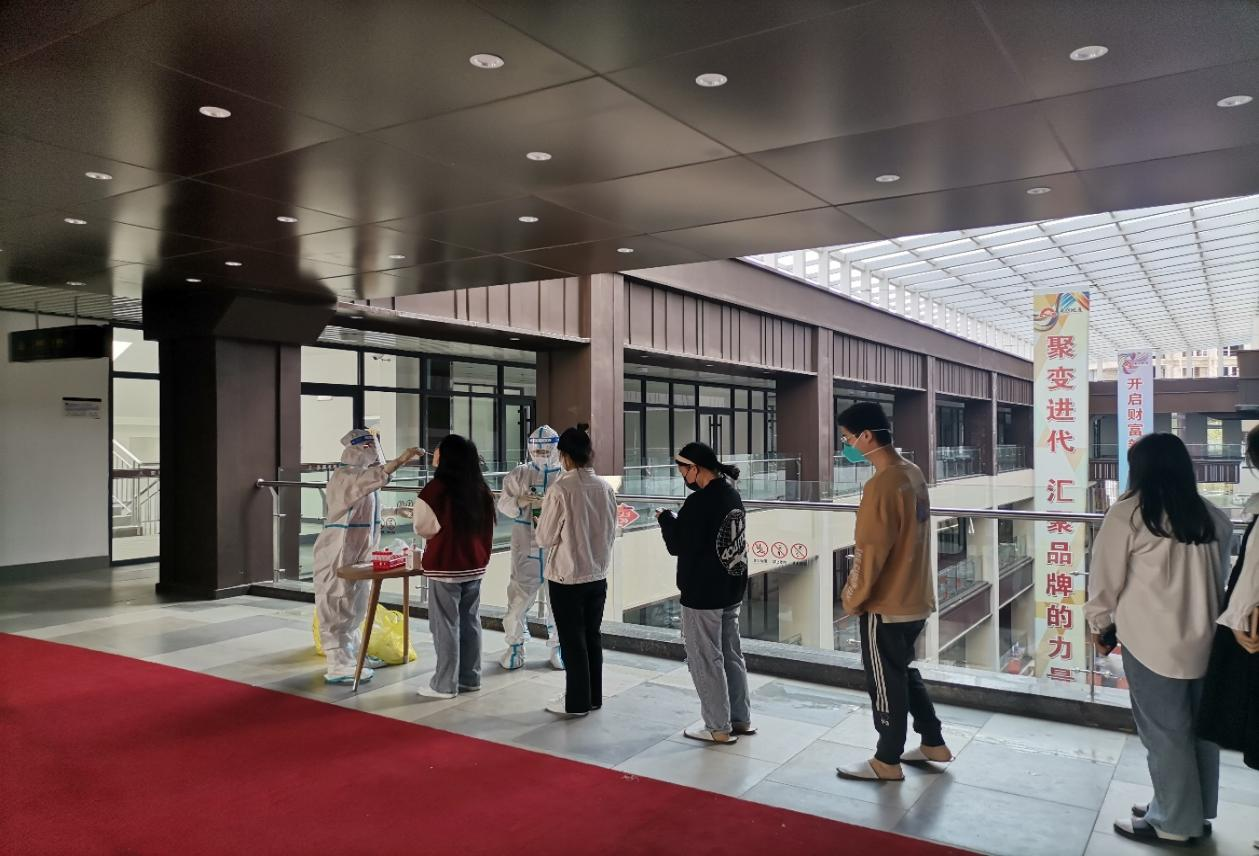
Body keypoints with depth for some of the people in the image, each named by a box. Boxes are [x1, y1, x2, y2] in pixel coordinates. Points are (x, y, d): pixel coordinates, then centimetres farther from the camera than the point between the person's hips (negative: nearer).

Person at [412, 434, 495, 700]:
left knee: (445, 625, 3)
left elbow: (424, 527, -7)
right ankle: (470, 678, 24)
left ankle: (445, 684, 11)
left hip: (445, 567, -6)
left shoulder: (436, 489, -17)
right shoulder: (481, 489, 2)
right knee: (470, 622, 14)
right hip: (475, 566, 6)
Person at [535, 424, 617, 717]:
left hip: (567, 577, -5)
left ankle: (577, 702, 16)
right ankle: (594, 697, 26)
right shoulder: (605, 488, -2)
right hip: (598, 575, 5)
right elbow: (611, 532, 8)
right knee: (592, 636, 16)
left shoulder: (560, 489, -18)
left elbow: (545, 538, -11)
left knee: (572, 640, 7)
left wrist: (541, 525, 10)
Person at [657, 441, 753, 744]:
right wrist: (677, 520, 9)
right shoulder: (732, 494, 6)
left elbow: (677, 546, -15)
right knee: (731, 655, 17)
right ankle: (741, 719, 27)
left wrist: (665, 517, 0)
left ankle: (719, 727, 12)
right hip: (731, 591, 9)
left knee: (705, 660, 3)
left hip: (702, 595, -9)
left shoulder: (698, 502, -22)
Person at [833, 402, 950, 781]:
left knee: (885, 681, 6)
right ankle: (933, 743, 34)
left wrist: (853, 599, -10)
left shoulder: (881, 485, -24)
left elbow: (870, 553, -22)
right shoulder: (913, 474, 5)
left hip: (886, 604, -9)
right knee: (904, 672, 23)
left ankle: (887, 762, 20)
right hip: (915, 598, 9)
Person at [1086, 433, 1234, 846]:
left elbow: (1106, 579, -6)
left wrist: (1100, 626, 8)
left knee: (1164, 732, 5)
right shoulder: (1213, 517, 6)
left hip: (1154, 643, -6)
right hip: (1205, 641, 6)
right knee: (1200, 729, 17)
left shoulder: (1128, 513, -11)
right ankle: (1196, 813, 32)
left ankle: (1173, 821, 17)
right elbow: (1220, 578, 15)